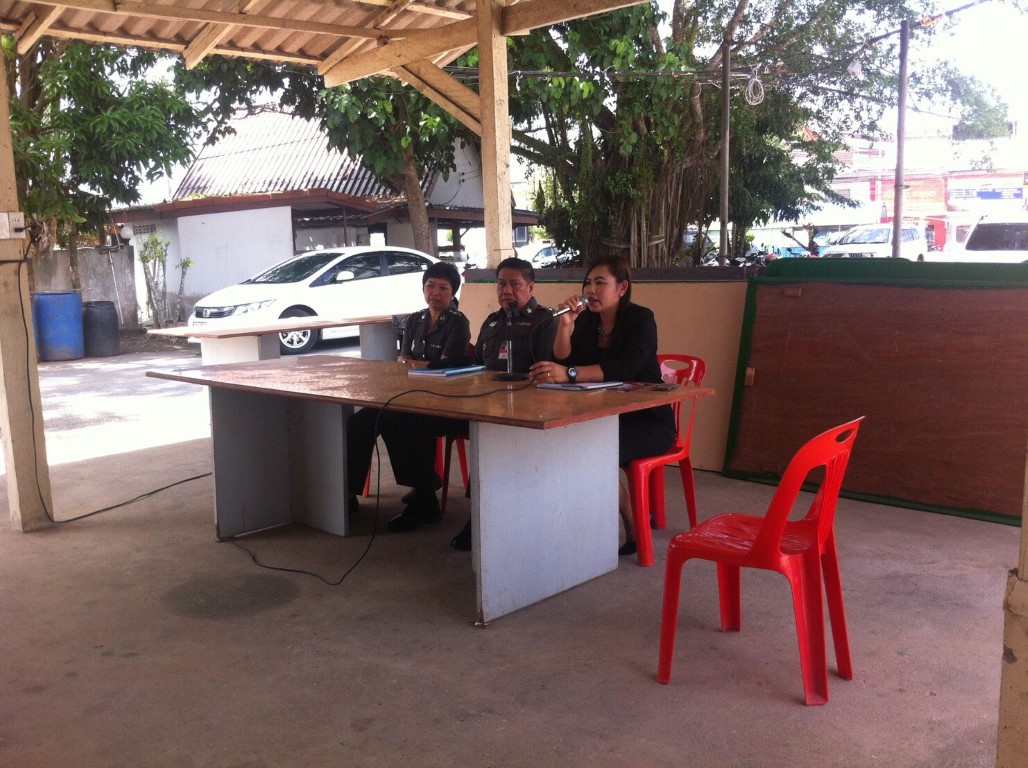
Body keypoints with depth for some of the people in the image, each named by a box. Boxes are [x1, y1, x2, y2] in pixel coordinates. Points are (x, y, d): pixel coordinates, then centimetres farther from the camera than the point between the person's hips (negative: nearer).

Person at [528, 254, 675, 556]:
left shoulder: (640, 319, -13)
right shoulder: (587, 320, 6)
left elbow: (626, 368, -31)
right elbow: (562, 364, -3)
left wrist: (571, 373, -44)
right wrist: (566, 324, -17)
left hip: (647, 420, -6)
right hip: (605, 416, 6)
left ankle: (634, 532, -8)